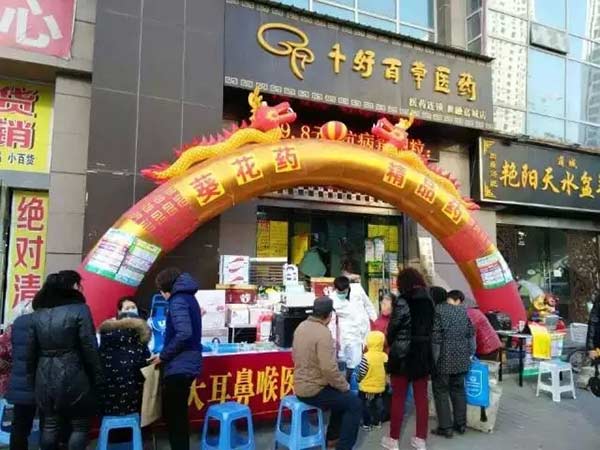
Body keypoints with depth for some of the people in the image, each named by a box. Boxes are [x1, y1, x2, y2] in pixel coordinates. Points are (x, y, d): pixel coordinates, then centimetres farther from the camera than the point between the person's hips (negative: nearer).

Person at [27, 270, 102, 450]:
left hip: (45, 376, 6)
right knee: (79, 426, 5)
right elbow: (89, 348, -13)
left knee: (50, 425, 15)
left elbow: (31, 349, 10)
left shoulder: (38, 313, 7)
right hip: (72, 376, -6)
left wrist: (32, 374, 19)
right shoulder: (79, 309, -11)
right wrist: (97, 377, -6)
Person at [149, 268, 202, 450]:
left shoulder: (177, 300, -14)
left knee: (172, 414, 2)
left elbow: (183, 333, -26)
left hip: (179, 366, -9)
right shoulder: (189, 298, 14)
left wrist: (163, 356, -15)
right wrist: (167, 354, 16)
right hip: (189, 364, 9)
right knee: (179, 413, 19)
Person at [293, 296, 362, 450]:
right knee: (354, 403, 2)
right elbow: (329, 369, -28)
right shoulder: (323, 333, -24)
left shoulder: (301, 326, 3)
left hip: (300, 385, 9)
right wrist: (345, 386, -10)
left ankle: (332, 437, 34)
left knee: (342, 396, 26)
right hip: (313, 390, -9)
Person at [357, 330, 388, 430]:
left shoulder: (366, 356, -22)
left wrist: (359, 379, 2)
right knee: (378, 405, 20)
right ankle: (377, 422, 30)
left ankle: (367, 424, 17)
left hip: (366, 387, -5)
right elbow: (387, 371, 5)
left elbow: (361, 372, -17)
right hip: (380, 387, 5)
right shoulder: (385, 356, -5)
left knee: (367, 406, 10)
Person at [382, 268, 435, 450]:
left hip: (403, 355, -5)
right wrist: (422, 344, 12)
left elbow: (393, 328, -9)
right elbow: (431, 327, 5)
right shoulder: (429, 301, 3)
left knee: (398, 398, 6)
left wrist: (392, 345, 8)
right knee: (421, 397, 12)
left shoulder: (403, 301, -14)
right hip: (424, 355, 5)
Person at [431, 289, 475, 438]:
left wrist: (433, 359, -10)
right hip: (461, 358, 5)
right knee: (459, 390, 16)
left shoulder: (438, 310, -11)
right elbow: (471, 334, 12)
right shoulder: (464, 312, 5)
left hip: (443, 359, -5)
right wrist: (470, 353, 24)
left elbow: (435, 336, -15)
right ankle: (461, 424, 23)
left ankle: (445, 427, 6)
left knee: (441, 391, 3)